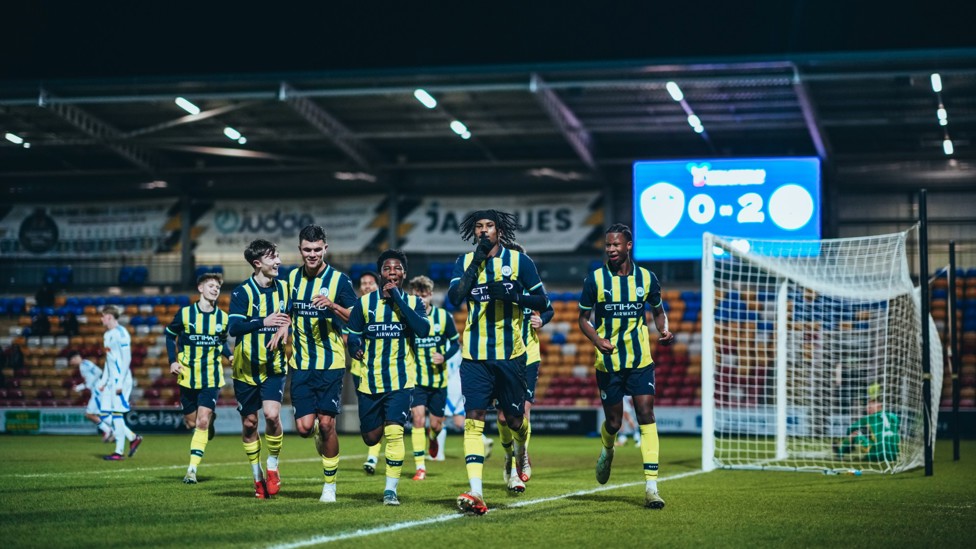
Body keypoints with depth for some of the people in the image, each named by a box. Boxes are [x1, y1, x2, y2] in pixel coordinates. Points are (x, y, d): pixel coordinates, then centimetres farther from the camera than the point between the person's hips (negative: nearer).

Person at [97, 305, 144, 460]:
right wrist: (103, 381, 19)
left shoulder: (120, 333, -12)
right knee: (106, 413, 5)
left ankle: (119, 451, 0)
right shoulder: (107, 335, 16)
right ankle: (133, 438, 16)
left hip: (121, 379, -9)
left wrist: (120, 383, -19)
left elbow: (126, 359, -16)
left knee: (117, 414, -6)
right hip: (111, 380, 9)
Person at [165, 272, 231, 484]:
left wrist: (230, 356, -4)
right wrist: (172, 361, -5)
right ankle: (210, 419, 45)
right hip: (188, 377, 0)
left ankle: (192, 470, -9)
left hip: (212, 378, 0)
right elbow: (170, 335, 7)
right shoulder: (185, 313, -4)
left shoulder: (222, 318, 2)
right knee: (191, 423, 7)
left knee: (202, 422, -12)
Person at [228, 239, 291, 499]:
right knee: (249, 422, 6)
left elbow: (292, 315, 14)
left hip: (274, 366, 1)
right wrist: (263, 322, -35)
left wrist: (286, 326, -9)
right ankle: (257, 475, 25)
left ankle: (273, 467, 3)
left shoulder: (284, 288, 1)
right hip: (246, 368, -1)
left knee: (272, 414, -18)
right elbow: (233, 327, -21)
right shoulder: (242, 292, -10)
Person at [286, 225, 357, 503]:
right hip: (300, 364, 3)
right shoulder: (292, 278, 7)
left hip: (330, 363, -3)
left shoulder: (339, 280, -5)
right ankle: (319, 434, 32)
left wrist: (332, 305, -26)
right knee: (304, 427, -5)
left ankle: (330, 485, 9)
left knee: (326, 424, -6)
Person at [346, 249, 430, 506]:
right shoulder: (364, 303, 3)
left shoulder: (413, 302, 1)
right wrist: (356, 349, -14)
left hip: (401, 380, -2)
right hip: (370, 381, 2)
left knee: (394, 433, -16)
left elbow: (423, 330, -17)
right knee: (371, 438, 9)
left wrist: (398, 299, -18)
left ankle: (391, 489, -6)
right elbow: (353, 334, 9)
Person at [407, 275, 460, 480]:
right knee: (418, 418, -16)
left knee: (436, 424, 8)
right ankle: (420, 467, -9)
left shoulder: (444, 317, -5)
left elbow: (455, 344, 4)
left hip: (439, 379, 1)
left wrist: (444, 357, -14)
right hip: (416, 379, -1)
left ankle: (432, 438, 47)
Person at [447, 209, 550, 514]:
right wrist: (476, 262, -14)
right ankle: (475, 493, -17)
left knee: (514, 419, 8)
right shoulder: (464, 262, 6)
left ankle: (520, 458, 44)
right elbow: (453, 299, -9)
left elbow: (542, 301, 1)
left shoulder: (519, 261, 1)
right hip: (474, 355, 1)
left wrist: (511, 295, -15)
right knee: (473, 418, -11)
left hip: (510, 354, -1)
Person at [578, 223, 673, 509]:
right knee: (613, 422, 5)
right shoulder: (595, 279, -4)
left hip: (640, 360, 0)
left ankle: (651, 487, -13)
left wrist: (665, 330, -5)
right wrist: (598, 341, -18)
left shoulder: (646, 278, 1)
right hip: (608, 362, 0)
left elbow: (658, 310, 16)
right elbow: (583, 318, 2)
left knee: (646, 414, -12)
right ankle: (607, 451, 45)